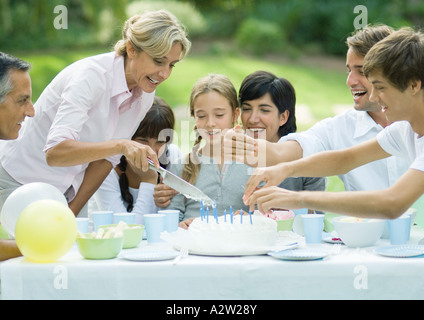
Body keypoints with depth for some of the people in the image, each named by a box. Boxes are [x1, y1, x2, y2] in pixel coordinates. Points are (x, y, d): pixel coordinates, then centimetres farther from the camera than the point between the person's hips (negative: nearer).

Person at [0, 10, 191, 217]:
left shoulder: (145, 95, -4)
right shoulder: (91, 75, -26)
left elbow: (106, 157, 3)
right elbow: (54, 152, -37)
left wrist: (72, 212, -3)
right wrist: (121, 145, -47)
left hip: (71, 190, 6)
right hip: (24, 182, -6)